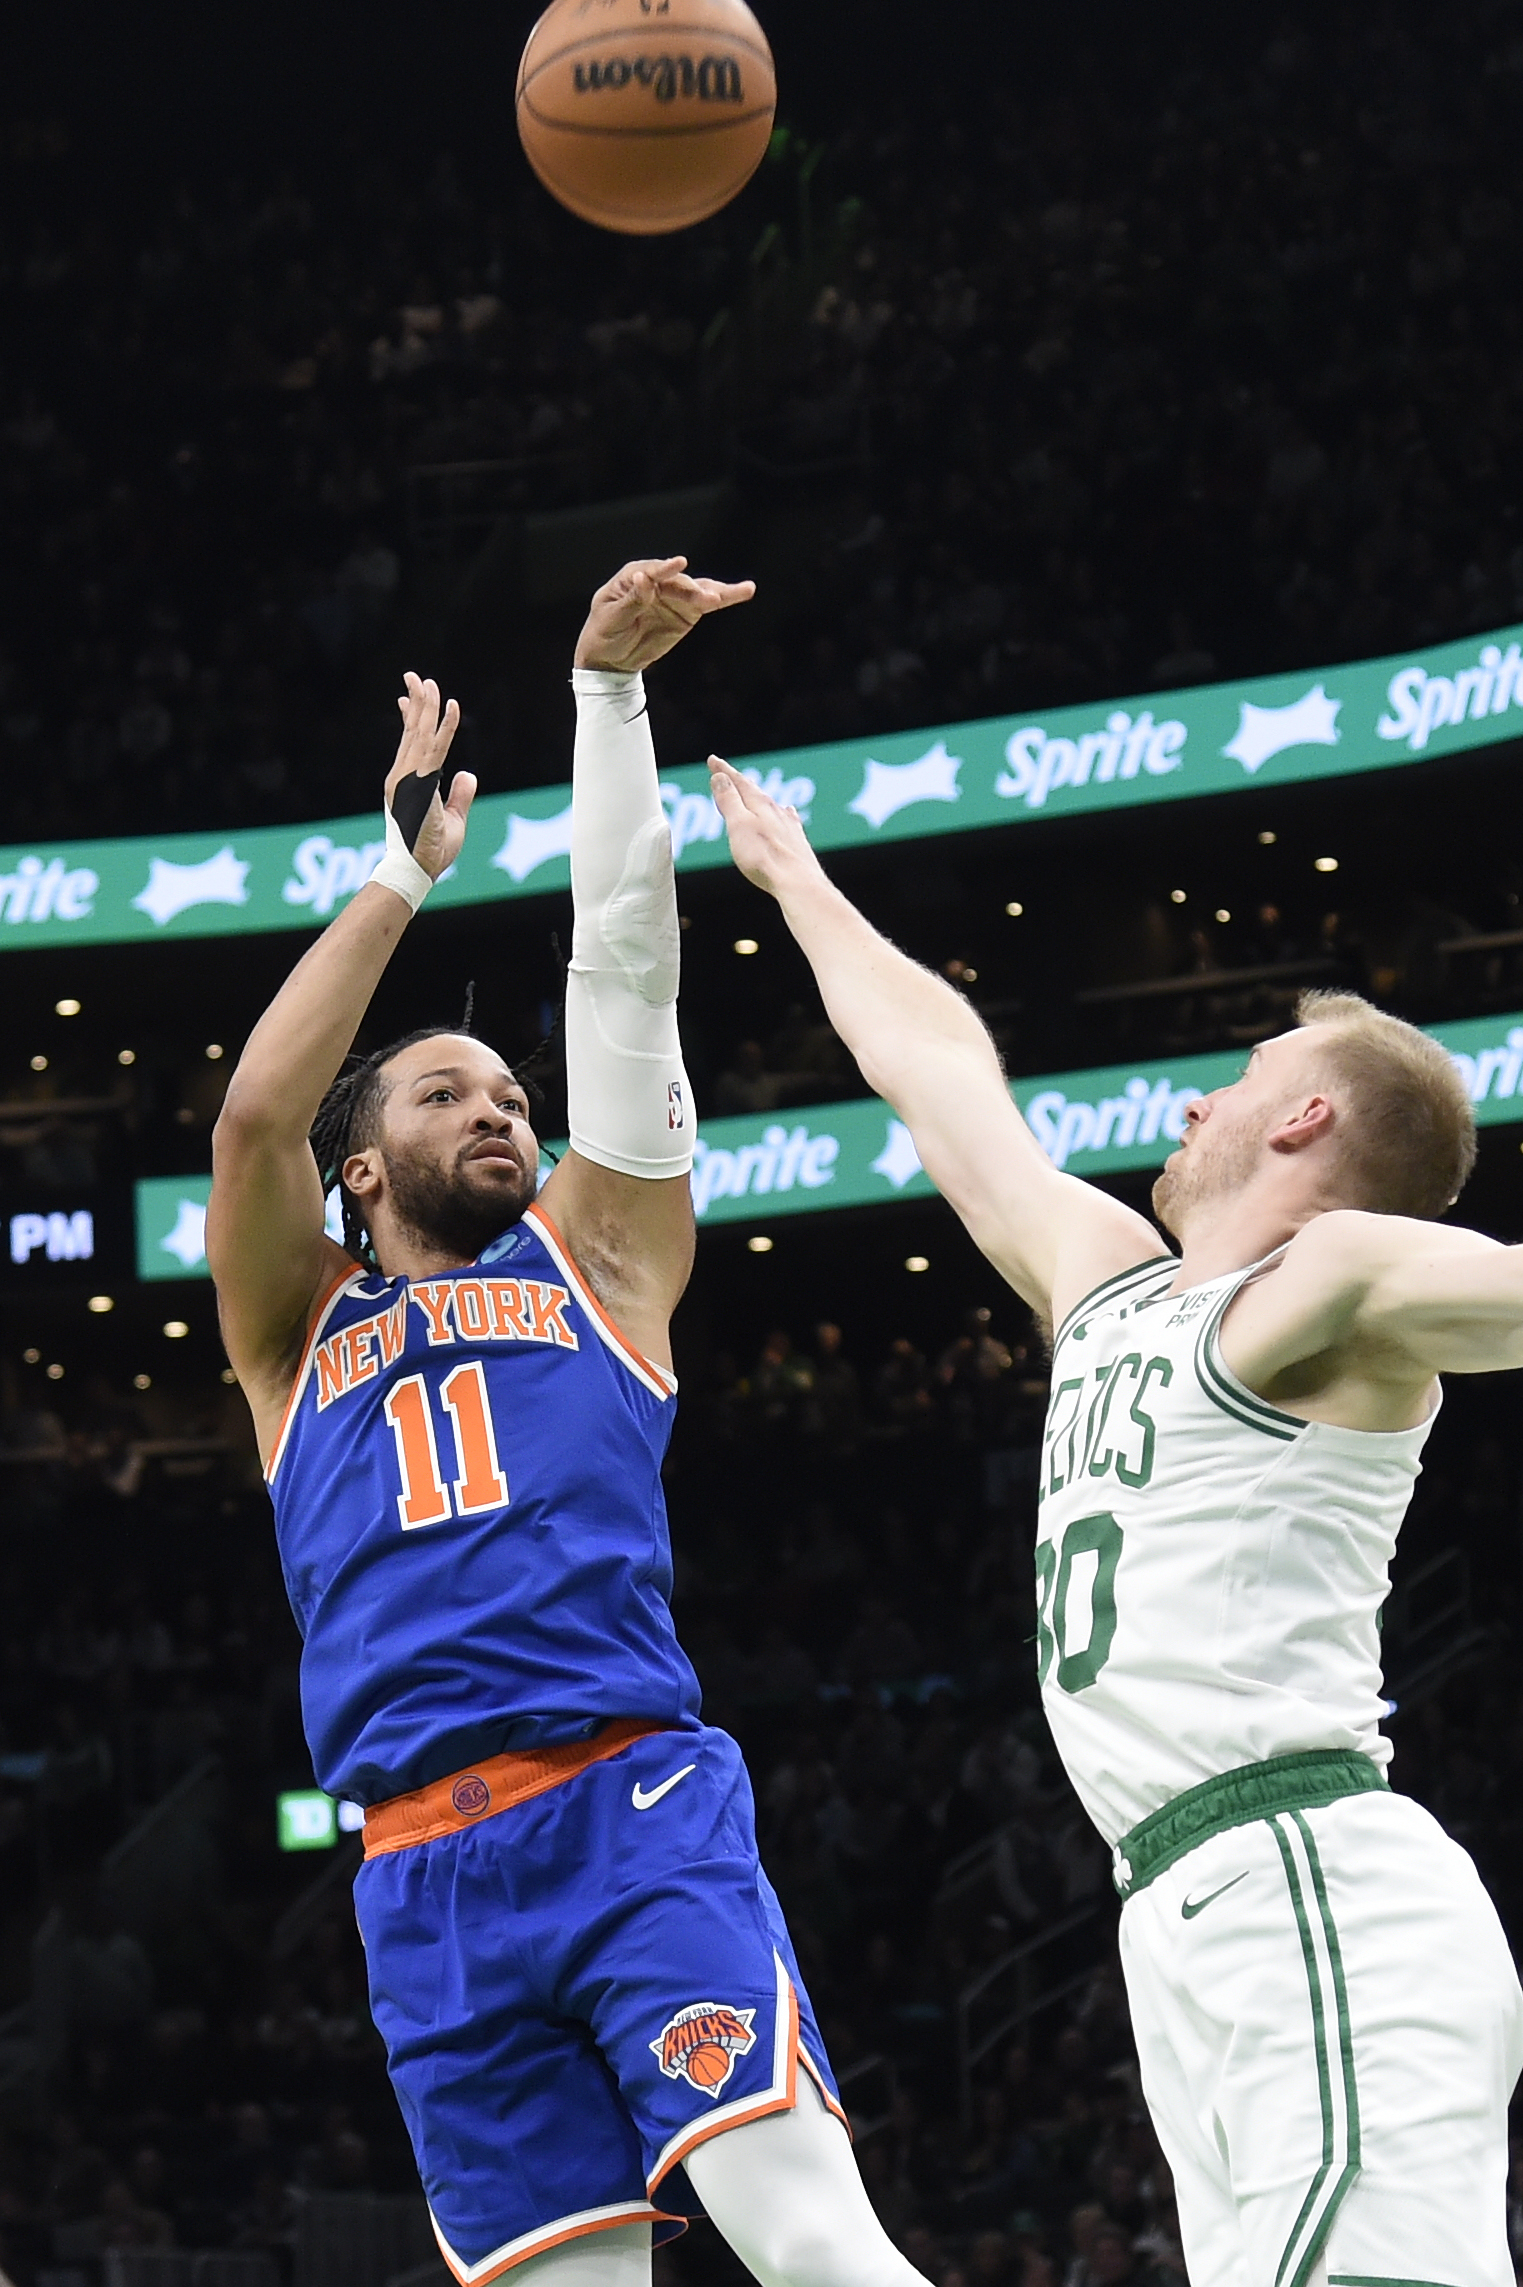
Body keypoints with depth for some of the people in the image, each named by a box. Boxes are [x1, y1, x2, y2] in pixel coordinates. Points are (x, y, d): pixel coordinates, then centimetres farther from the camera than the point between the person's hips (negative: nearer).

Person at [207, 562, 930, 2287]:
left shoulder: (595, 1252, 20)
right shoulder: (298, 1328, 21)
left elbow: (623, 959, 16)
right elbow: (254, 1115, 5)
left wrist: (607, 684, 12)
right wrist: (405, 865, 12)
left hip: (632, 1804, -1)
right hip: (428, 1871, 2)